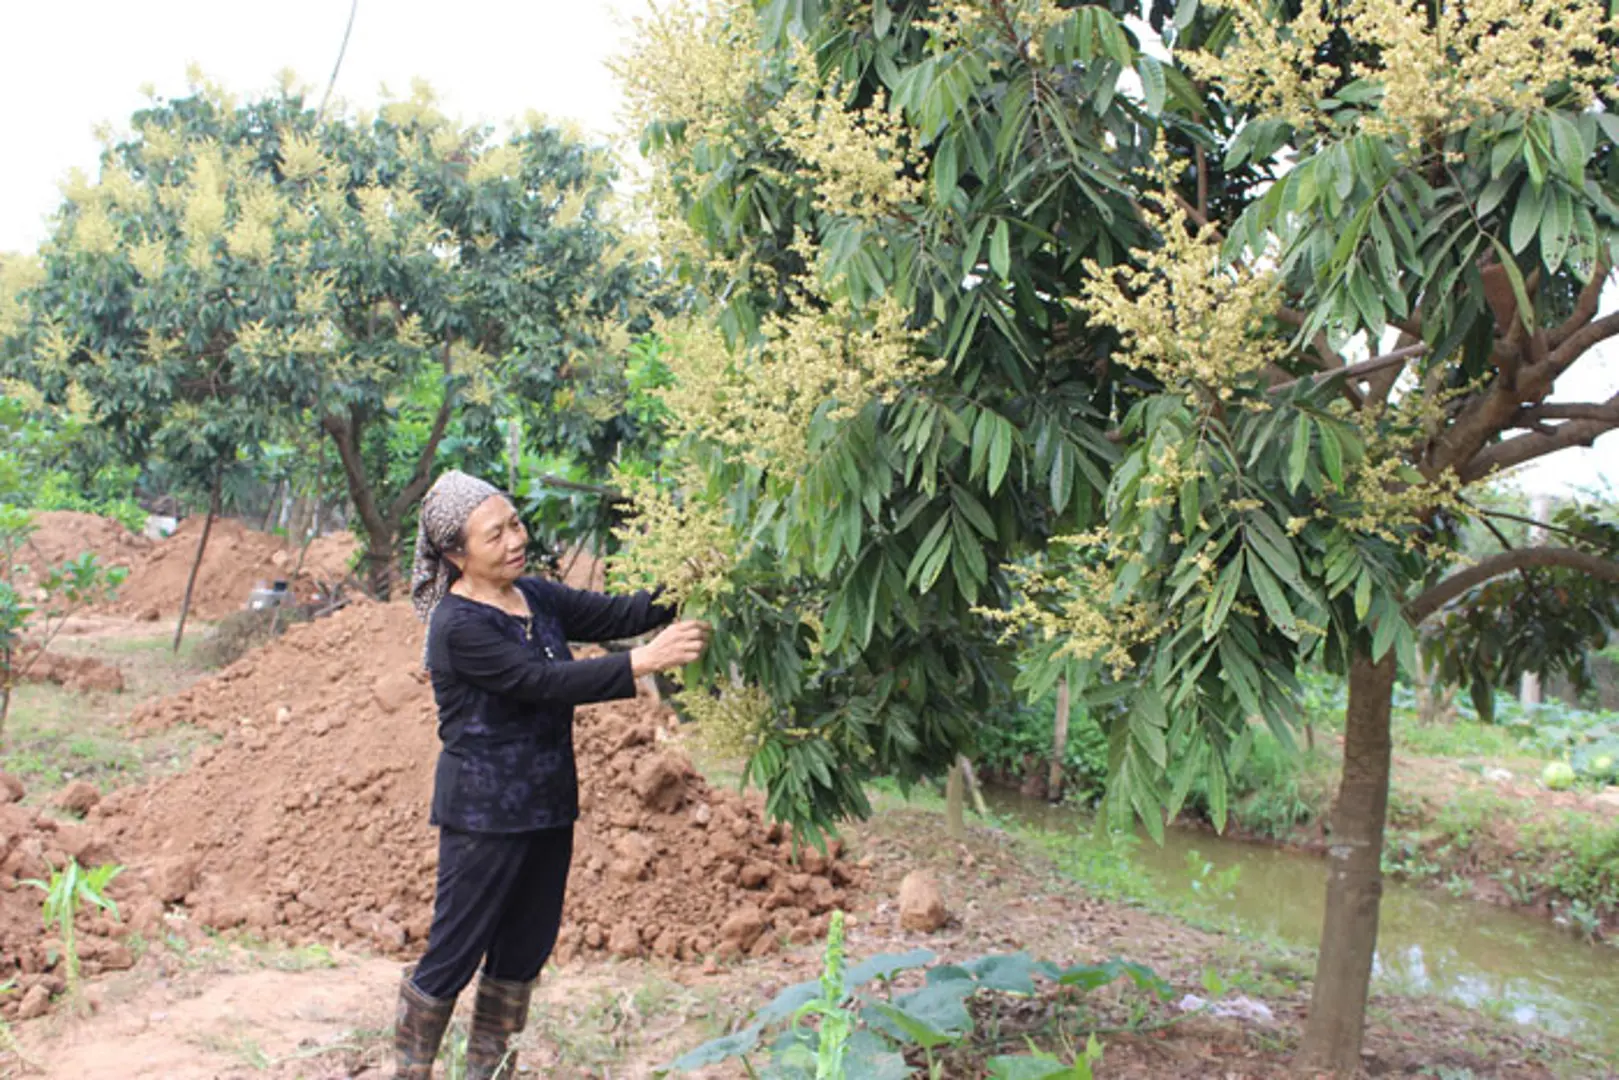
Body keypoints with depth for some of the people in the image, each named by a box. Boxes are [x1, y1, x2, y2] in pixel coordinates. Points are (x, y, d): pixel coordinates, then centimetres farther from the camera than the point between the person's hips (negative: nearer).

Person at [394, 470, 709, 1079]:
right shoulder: (458, 627, -20)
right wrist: (644, 663, -31)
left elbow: (613, 614, 2)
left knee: (525, 950, 17)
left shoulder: (535, 597, 6)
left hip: (547, 807, 8)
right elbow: (545, 683, -26)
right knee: (453, 956, 2)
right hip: (483, 817, -8)